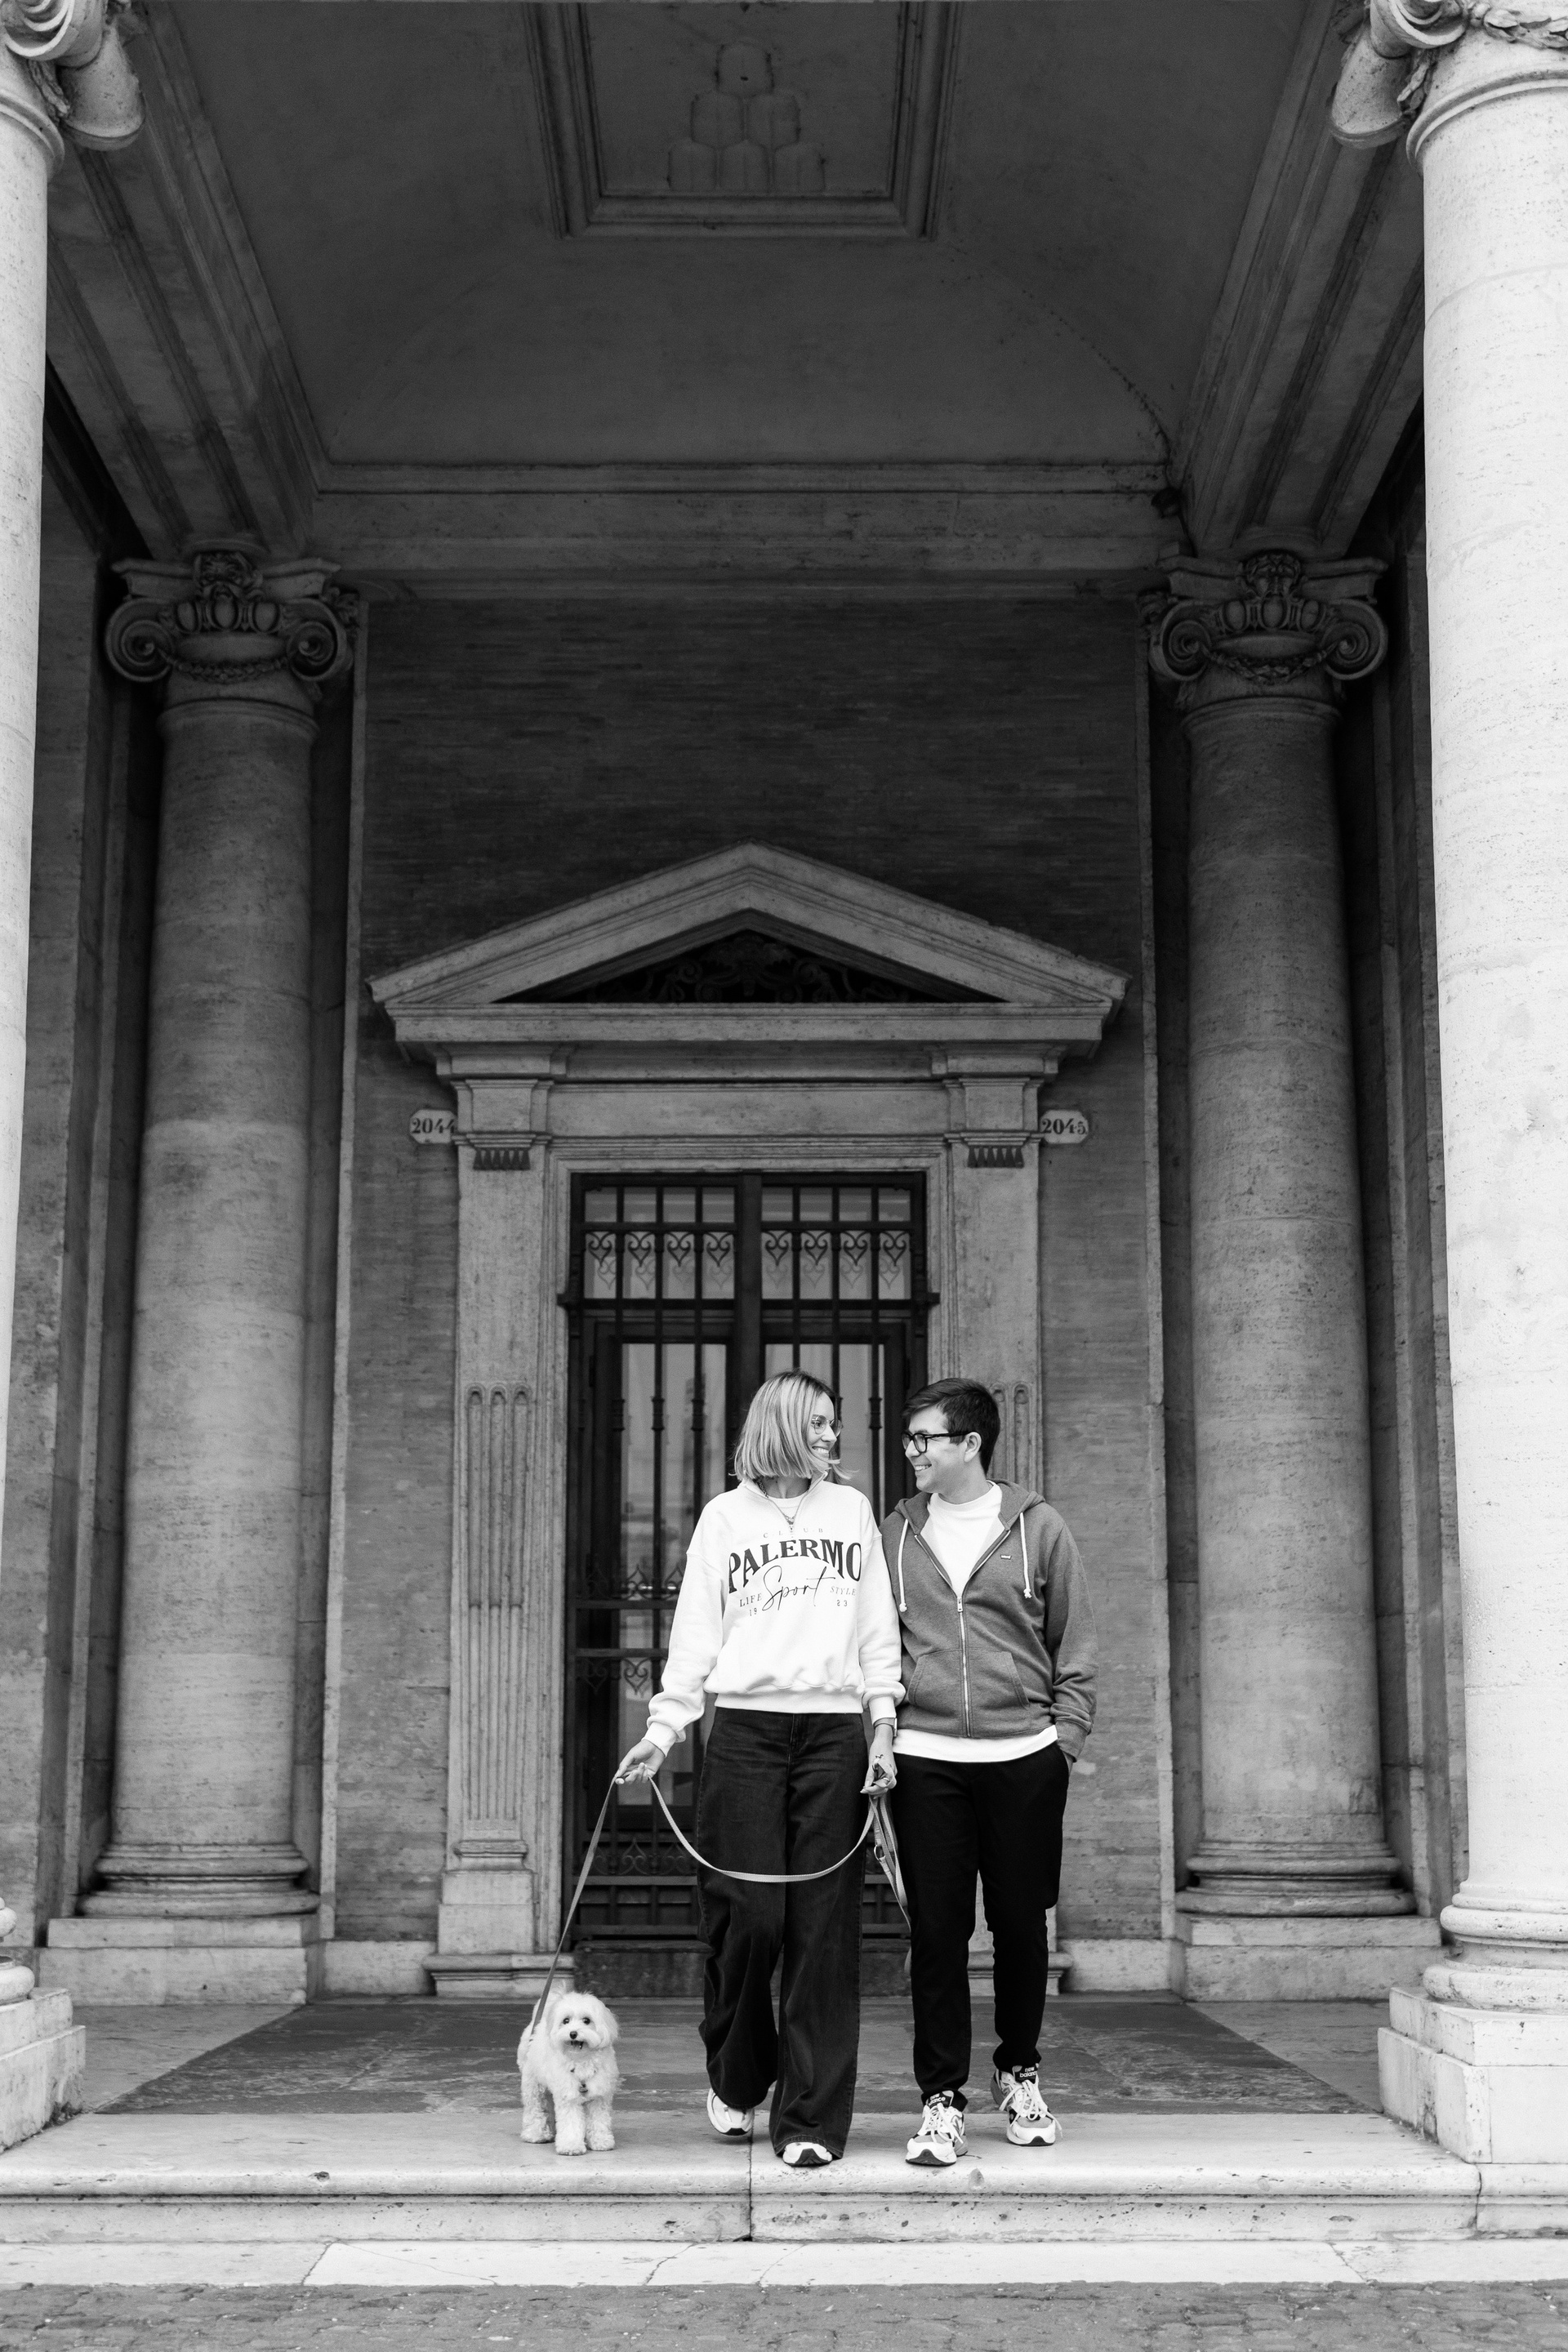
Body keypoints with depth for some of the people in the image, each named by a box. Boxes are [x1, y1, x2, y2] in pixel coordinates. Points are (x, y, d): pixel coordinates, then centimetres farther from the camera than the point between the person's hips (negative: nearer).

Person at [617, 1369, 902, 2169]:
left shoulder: (851, 1509, 14)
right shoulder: (725, 1516, 9)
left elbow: (878, 1628, 13)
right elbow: (695, 1634, 7)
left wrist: (883, 1723, 3)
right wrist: (663, 1727, -3)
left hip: (835, 1732, 1)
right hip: (745, 1731, -1)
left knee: (824, 1929, -3)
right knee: (746, 1916, -6)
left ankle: (810, 2119, 3)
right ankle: (734, 2080, 20)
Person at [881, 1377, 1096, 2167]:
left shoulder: (1037, 1528, 3)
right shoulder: (895, 1534, 6)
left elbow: (1075, 1645, 6)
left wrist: (1066, 1735, -2)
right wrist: (878, 1729, 0)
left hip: (1024, 1757, 0)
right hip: (925, 1758, 0)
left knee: (1021, 1924, 9)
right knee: (937, 1932, -1)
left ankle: (1019, 2072, 29)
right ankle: (941, 2100, 6)